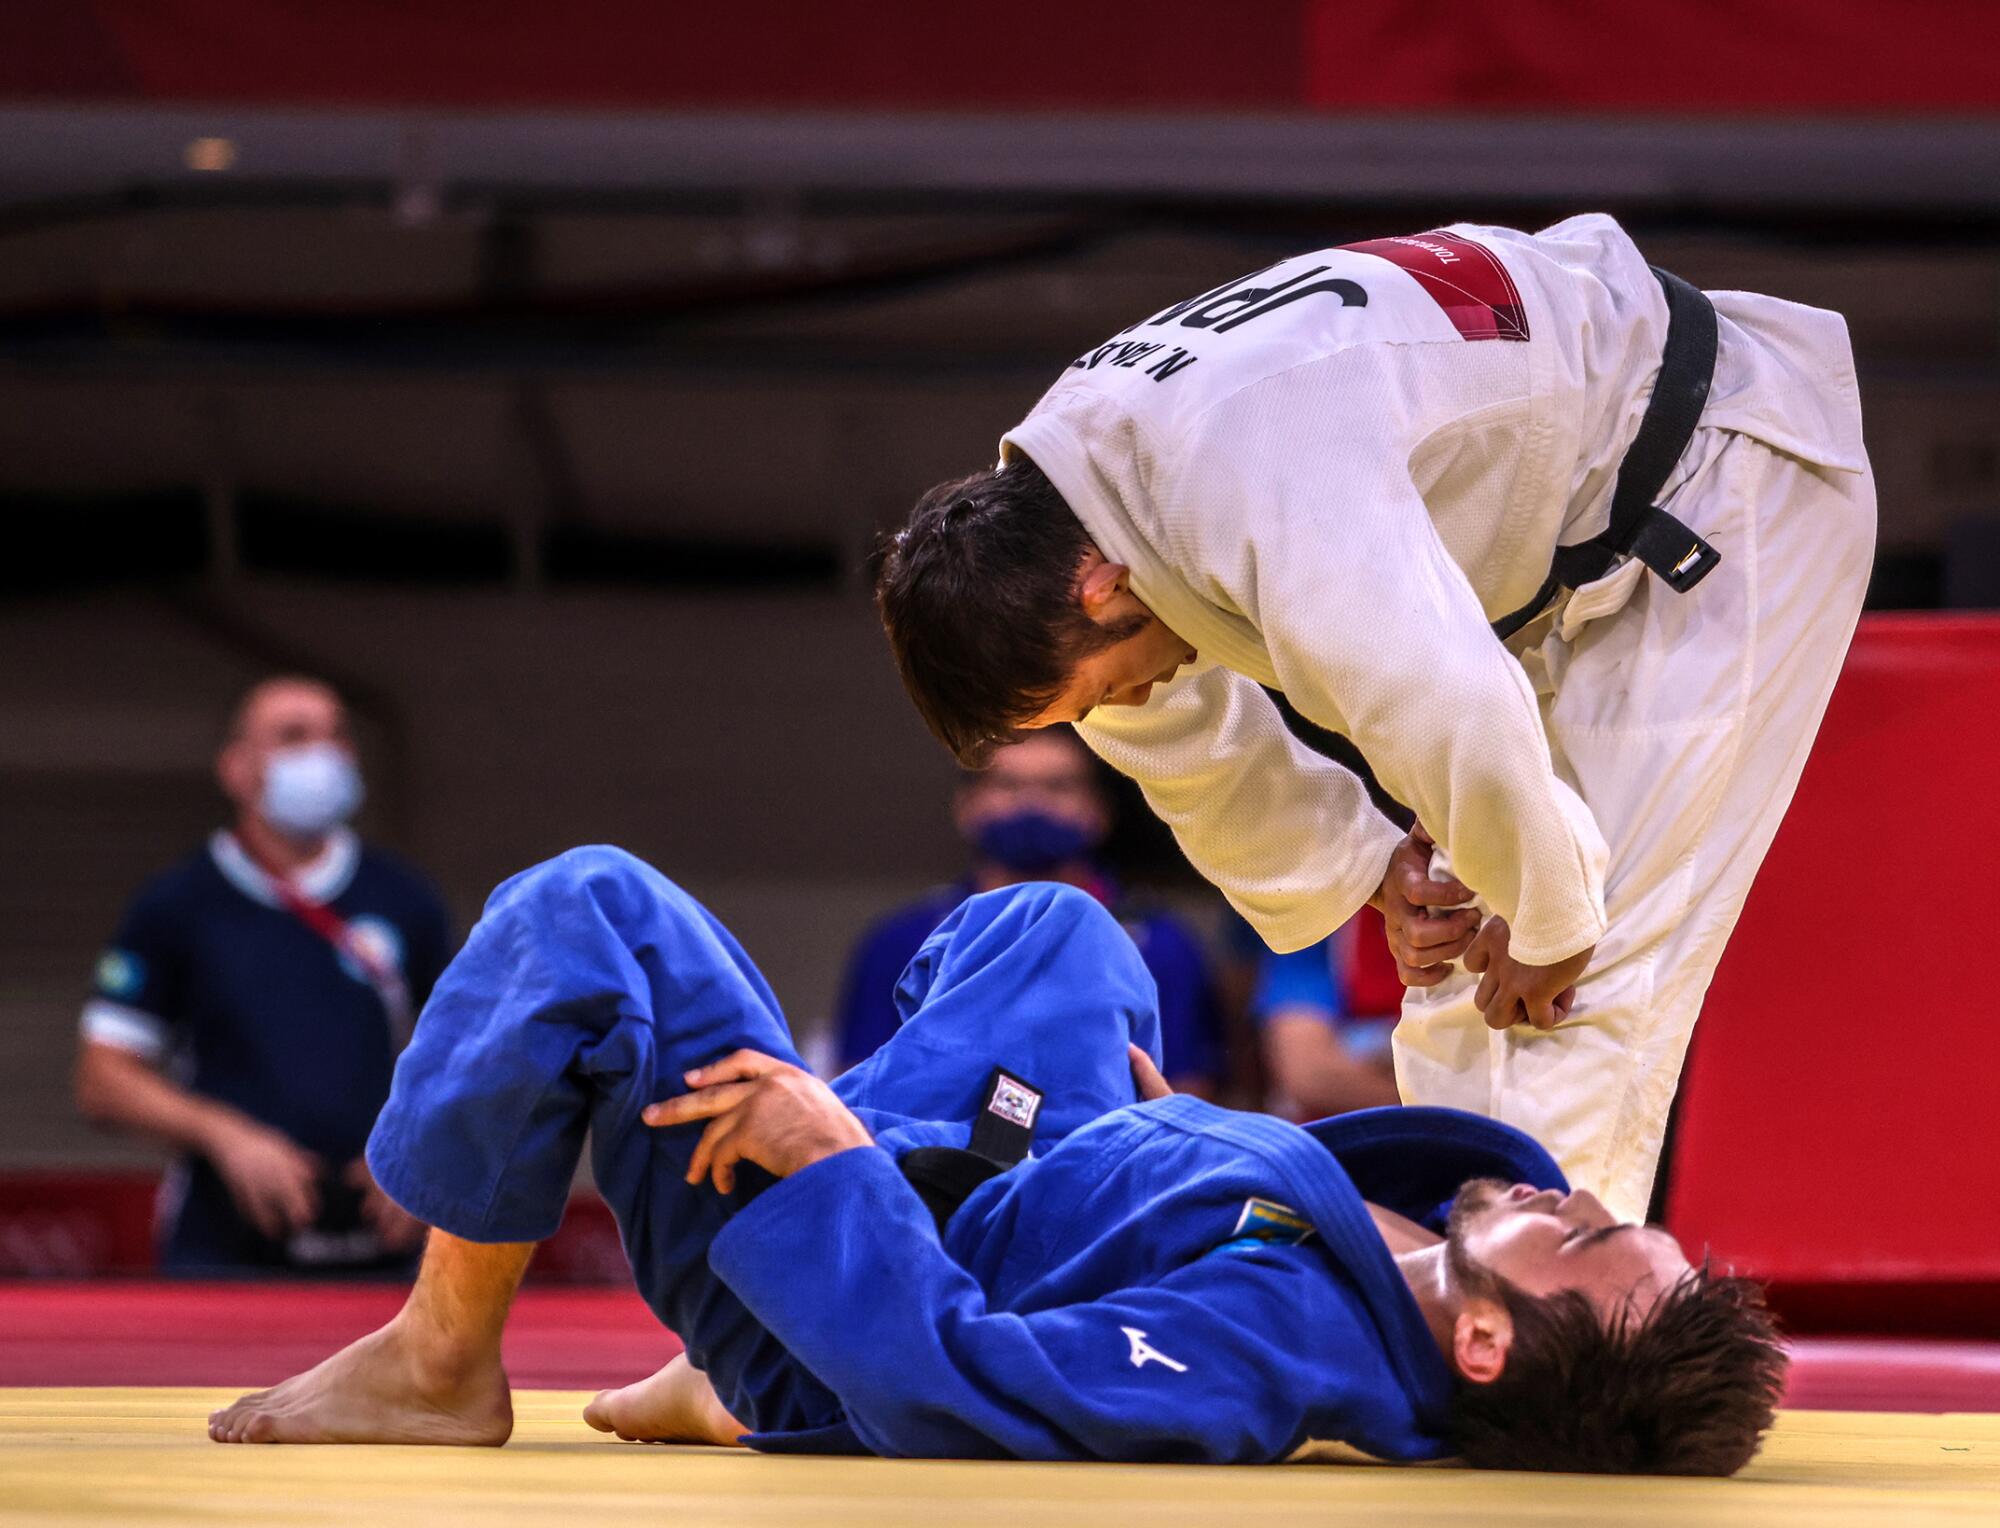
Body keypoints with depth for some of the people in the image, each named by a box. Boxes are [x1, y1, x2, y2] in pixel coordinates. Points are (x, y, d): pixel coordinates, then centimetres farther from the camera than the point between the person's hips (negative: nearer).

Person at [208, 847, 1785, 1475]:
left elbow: (946, 1382, -41)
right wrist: (1164, 1113, 15)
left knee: (587, 915, -13)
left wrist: (837, 1163, -31)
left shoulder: (1274, 1347, -43)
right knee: (1049, 925, 31)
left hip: (830, 1319, -8)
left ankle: (443, 1359, 8)